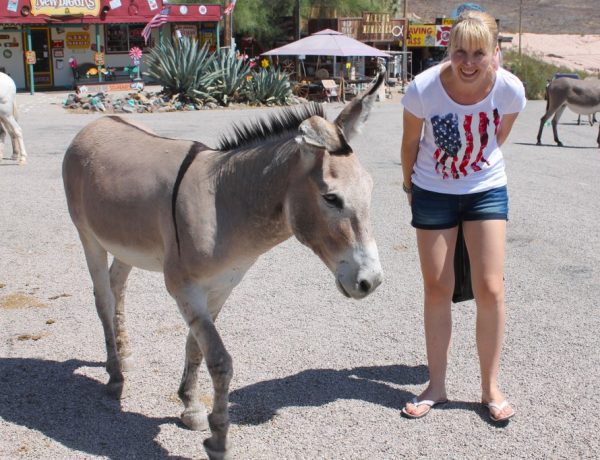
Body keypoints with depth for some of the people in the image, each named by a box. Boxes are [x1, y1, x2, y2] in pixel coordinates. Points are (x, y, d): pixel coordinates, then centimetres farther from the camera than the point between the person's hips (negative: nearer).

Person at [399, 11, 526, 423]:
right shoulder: (423, 89, -24)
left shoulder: (511, 90, -20)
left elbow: (498, 137, 1)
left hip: (487, 190, 1)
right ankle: (436, 386, 18)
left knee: (490, 288, -3)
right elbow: (410, 143, -6)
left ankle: (491, 388, 13)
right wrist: (409, 185, 8)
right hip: (433, 193, 0)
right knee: (437, 289, 4)